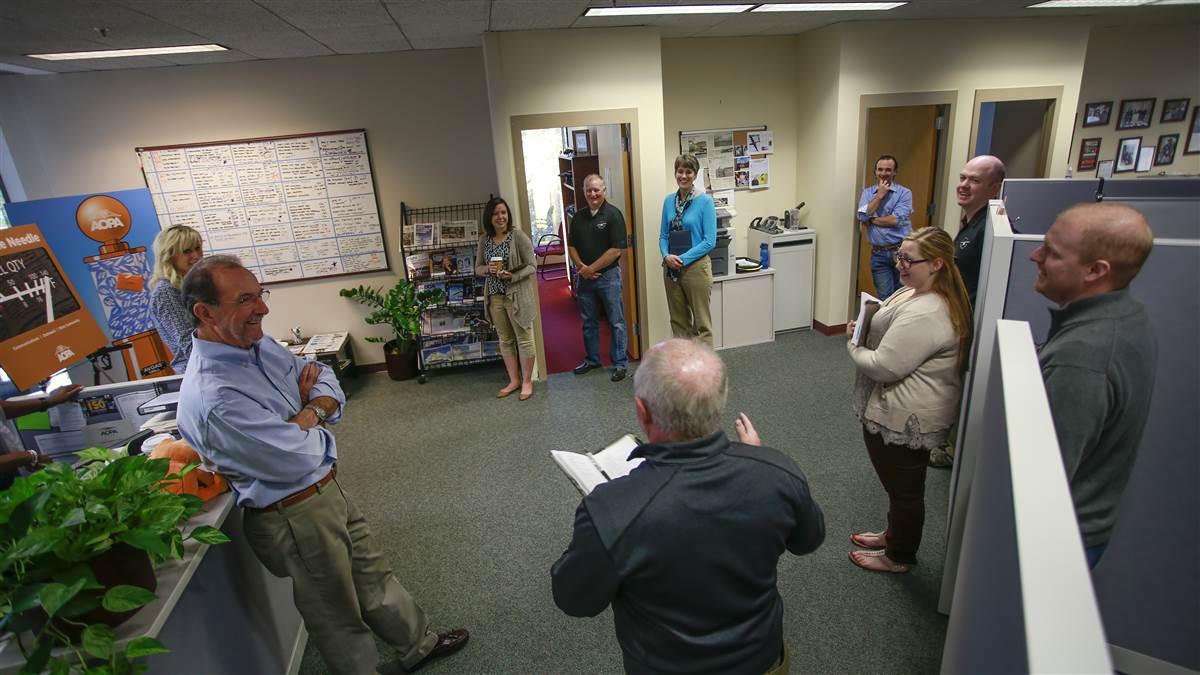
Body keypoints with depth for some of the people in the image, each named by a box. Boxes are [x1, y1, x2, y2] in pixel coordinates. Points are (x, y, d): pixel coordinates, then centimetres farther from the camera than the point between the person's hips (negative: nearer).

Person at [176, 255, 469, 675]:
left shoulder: (256, 343, -3)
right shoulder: (212, 398, -31)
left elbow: (325, 379, 4)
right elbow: (299, 458, -28)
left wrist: (310, 409, -16)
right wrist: (313, 413, -9)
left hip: (329, 490, 9)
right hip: (296, 518, -8)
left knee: (373, 575, 26)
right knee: (339, 617, 16)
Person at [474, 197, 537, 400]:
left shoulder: (518, 236, -9)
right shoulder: (484, 240, 6)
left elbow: (531, 266, -9)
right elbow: (477, 268, 13)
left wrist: (511, 276, -24)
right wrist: (488, 269, -10)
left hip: (517, 295, -5)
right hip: (495, 296, 5)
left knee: (524, 338, 4)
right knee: (505, 339, 13)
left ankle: (527, 381, 17)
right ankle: (514, 380, 26)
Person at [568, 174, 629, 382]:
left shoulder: (613, 214, -8)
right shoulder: (578, 217, 9)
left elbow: (616, 249, -15)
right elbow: (571, 245, 12)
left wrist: (592, 268, -13)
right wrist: (581, 267, -6)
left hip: (608, 275, -5)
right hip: (584, 276, 6)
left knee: (616, 322, 3)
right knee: (588, 321, 15)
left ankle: (620, 363, 13)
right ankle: (592, 359, 30)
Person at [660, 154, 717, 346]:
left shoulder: (705, 201, -7)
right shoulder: (669, 200, 8)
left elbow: (710, 241, -11)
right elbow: (663, 235, 11)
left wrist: (683, 259, -16)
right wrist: (666, 255, -8)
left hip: (696, 268, -5)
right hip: (672, 269, 5)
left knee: (701, 323, 3)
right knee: (678, 321, 14)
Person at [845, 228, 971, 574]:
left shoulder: (924, 315, -31)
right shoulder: (917, 292, 3)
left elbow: (884, 367, -30)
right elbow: (895, 336, 17)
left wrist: (854, 346, -11)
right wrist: (865, 328, -2)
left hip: (903, 418, -10)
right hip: (907, 413, 10)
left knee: (904, 489, 12)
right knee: (900, 484, 27)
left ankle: (898, 557, 34)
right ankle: (894, 534, 49)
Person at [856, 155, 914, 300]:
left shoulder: (905, 193, 0)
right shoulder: (867, 193, 9)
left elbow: (897, 220, -14)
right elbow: (862, 216, -8)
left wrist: (871, 220, -6)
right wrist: (879, 195, -7)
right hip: (878, 254, 2)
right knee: (885, 297, 6)